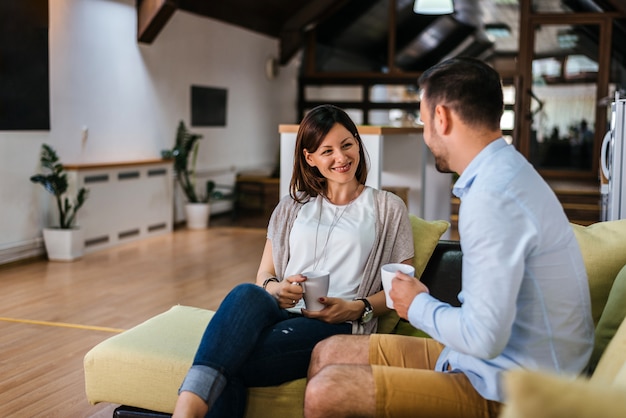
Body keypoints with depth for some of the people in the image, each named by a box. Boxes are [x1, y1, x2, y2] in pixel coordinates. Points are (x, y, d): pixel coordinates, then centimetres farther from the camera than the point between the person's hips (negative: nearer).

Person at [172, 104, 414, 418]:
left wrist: (358, 308, -8)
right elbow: (264, 275, 20)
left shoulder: (388, 208, 16)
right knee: (246, 294, -39)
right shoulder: (292, 207, 24)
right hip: (281, 311, 3)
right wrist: (273, 288, -5)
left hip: (338, 326, -2)